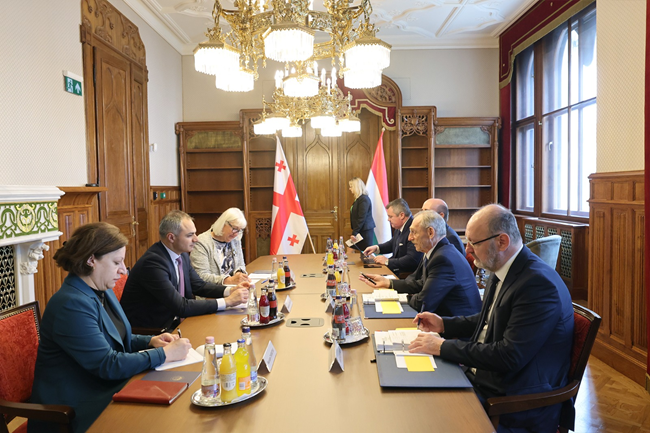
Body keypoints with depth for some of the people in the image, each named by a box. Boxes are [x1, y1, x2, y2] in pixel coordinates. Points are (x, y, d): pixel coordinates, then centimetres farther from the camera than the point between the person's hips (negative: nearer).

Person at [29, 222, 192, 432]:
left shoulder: (102, 291, 6)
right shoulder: (71, 305, -24)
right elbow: (108, 365, -25)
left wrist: (150, 341, -2)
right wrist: (165, 354, -20)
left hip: (105, 391, 8)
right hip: (76, 412, -8)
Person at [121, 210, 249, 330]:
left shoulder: (182, 255, 2)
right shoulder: (153, 262, -25)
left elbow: (199, 285, 12)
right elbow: (181, 307, -27)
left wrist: (230, 290, -5)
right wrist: (227, 301, -25)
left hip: (172, 322, 8)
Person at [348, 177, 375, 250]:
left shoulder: (364, 199, -15)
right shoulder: (358, 199, 15)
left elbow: (361, 218, -20)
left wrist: (354, 233, -20)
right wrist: (354, 231, 13)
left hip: (365, 231, -9)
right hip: (361, 231, 9)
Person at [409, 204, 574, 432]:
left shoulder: (539, 283, -25)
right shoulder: (502, 271, 3)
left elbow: (509, 357, -28)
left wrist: (443, 347, -21)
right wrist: (443, 324, 7)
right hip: (481, 376, 8)